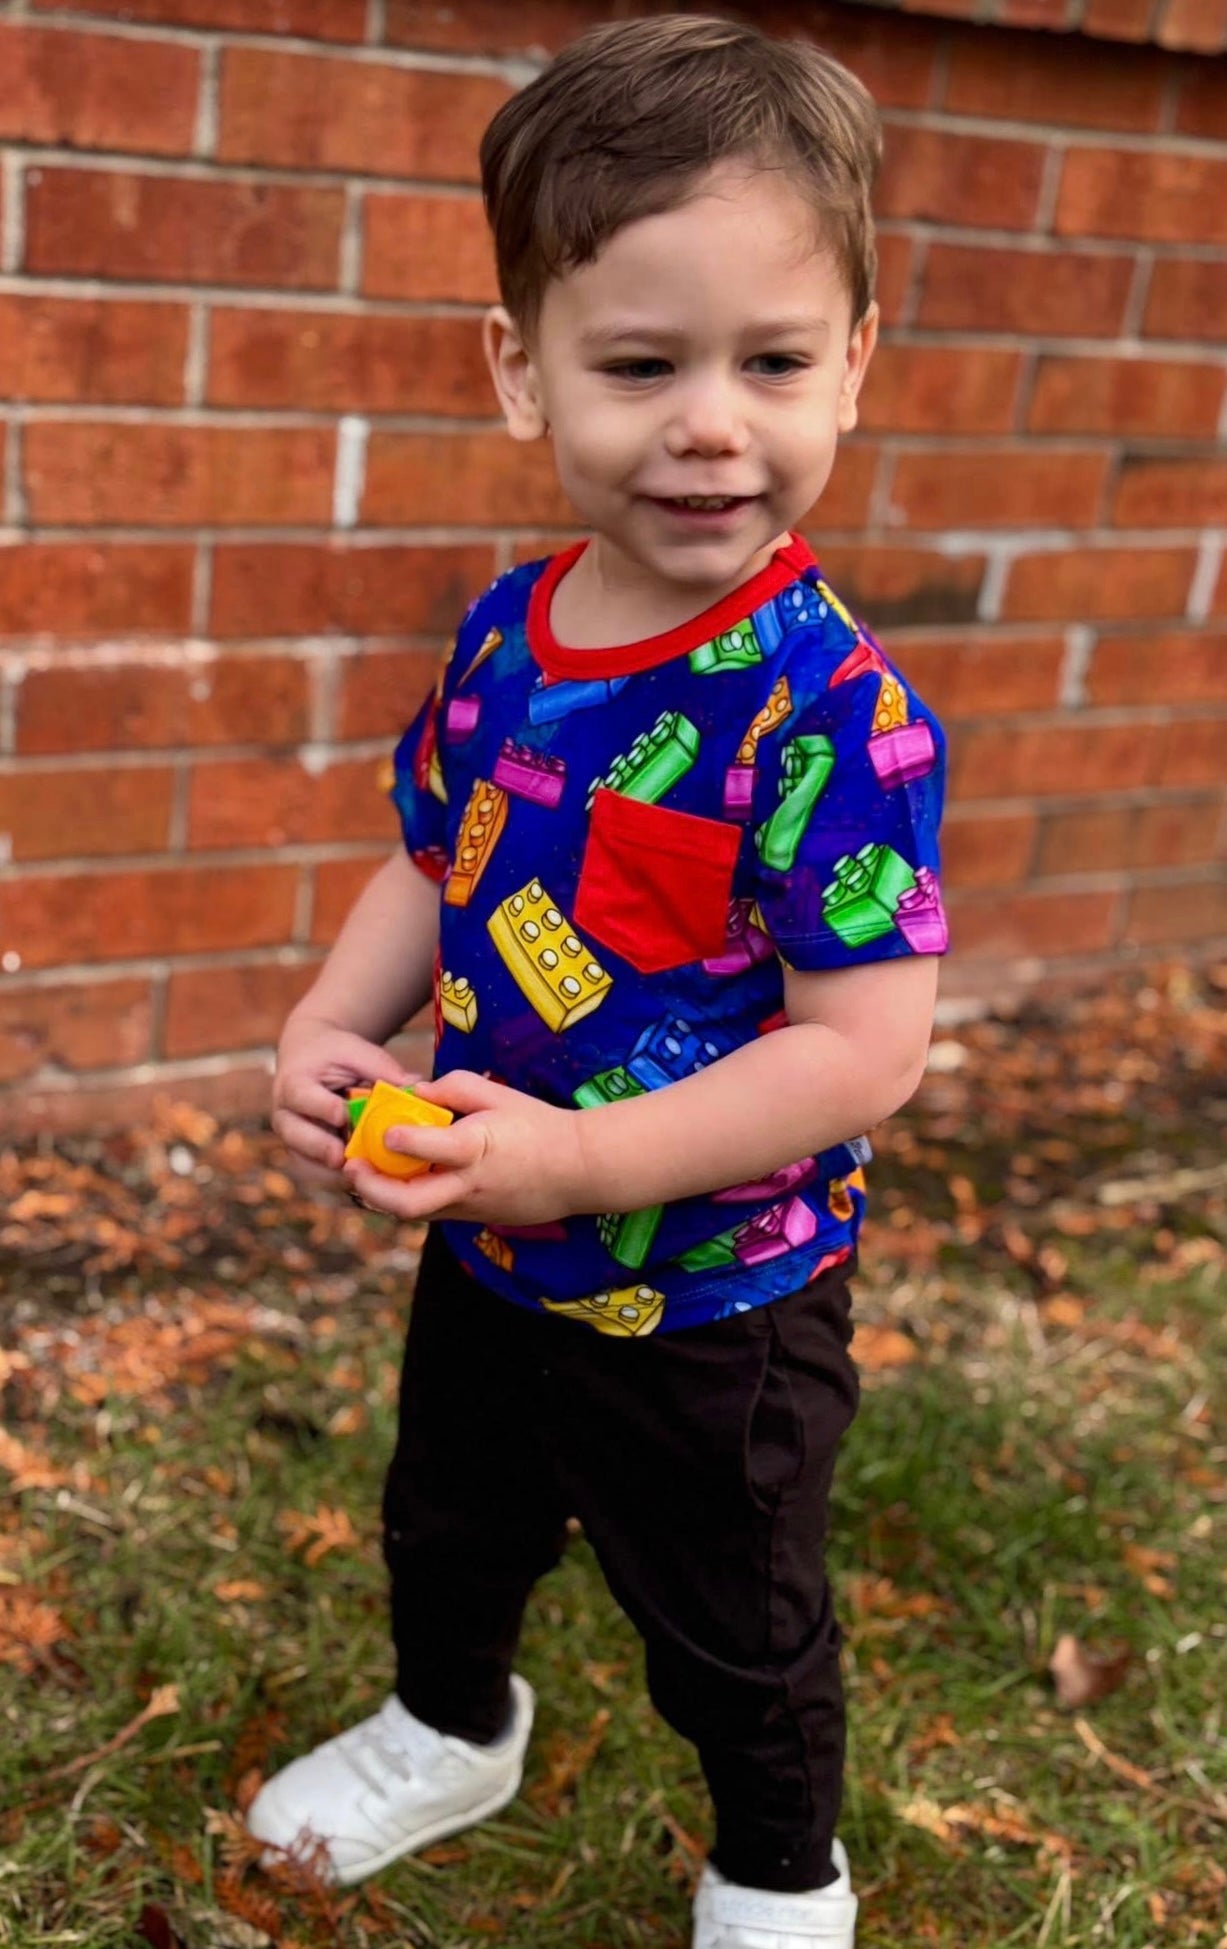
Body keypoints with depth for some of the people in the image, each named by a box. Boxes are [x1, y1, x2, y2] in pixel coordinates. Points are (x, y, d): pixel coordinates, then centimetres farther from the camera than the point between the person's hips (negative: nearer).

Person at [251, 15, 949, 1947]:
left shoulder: (829, 709, -28)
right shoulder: (505, 632, -7)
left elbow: (866, 1045, -28)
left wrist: (582, 1158, -34)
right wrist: (329, 1027, -9)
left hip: (713, 1303, -6)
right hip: (487, 1254, 6)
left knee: (737, 1637, 19)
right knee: (446, 1528, 31)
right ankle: (452, 1730, 63)